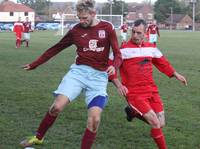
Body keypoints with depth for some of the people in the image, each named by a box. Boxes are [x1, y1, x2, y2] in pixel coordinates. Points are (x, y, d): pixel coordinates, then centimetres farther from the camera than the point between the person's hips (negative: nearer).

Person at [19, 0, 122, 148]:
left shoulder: (107, 28, 0)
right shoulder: (76, 30, 4)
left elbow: (117, 54, 0)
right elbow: (56, 48, 13)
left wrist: (114, 66, -24)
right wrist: (35, 64, 15)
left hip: (99, 76, -1)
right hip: (78, 71, 1)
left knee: (94, 119, -16)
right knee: (57, 106, -17)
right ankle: (38, 137, 7)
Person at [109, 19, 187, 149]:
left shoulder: (151, 47, 8)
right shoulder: (123, 49, -8)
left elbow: (162, 62, 24)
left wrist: (176, 74, 26)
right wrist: (119, 85, -13)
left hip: (151, 90, 6)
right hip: (134, 93, -6)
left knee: (161, 124, 6)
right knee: (155, 123, -16)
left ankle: (134, 112, 29)